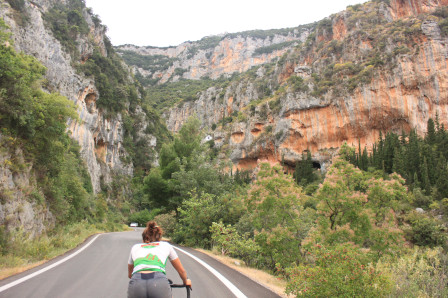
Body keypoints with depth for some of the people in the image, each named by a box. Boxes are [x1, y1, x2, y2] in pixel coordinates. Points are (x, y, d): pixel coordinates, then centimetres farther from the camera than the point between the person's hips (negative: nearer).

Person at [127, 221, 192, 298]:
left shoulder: (135, 247, 31)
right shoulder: (166, 245, 28)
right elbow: (181, 271, 36)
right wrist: (186, 281, 56)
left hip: (135, 285, 1)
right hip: (160, 284, -1)